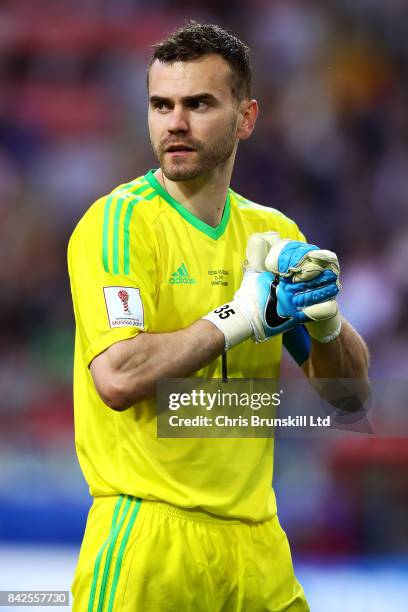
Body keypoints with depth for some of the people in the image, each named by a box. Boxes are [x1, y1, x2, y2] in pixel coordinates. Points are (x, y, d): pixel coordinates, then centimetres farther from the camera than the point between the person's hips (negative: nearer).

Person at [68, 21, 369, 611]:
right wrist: (242, 315, -17)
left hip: (255, 535, 6)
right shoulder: (118, 222, -8)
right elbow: (117, 377, -22)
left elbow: (350, 388, 11)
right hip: (150, 536, -5)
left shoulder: (273, 231, 11)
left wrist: (325, 319, -9)